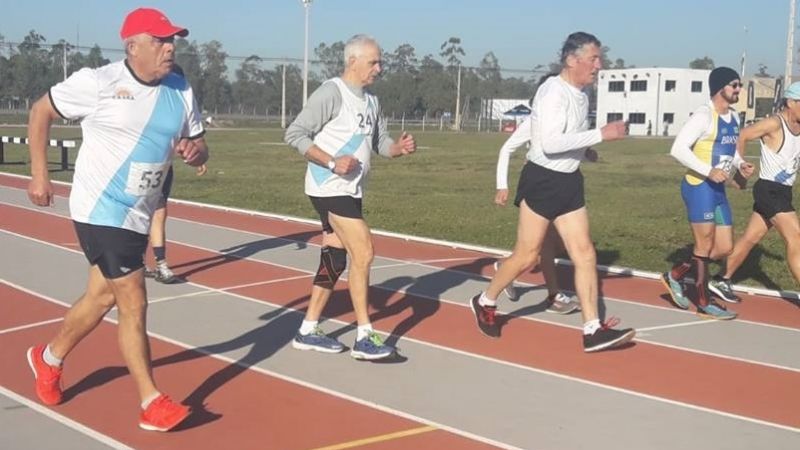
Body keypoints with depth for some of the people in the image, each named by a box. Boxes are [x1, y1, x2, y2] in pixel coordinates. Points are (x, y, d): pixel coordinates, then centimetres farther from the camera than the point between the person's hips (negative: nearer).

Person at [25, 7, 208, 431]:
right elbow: (40, 111, -1)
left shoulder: (181, 91, 2)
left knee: (102, 296, 19)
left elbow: (200, 149, 11)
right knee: (134, 303, -10)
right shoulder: (97, 82, -14)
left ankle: (49, 358, 44)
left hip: (137, 215, 7)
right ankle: (151, 403, -1)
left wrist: (194, 151, -14)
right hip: (100, 210, -7)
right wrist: (39, 174, -3)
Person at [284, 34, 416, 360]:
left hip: (349, 191, 9)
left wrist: (399, 148, -5)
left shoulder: (371, 101, 14)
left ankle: (308, 331, 21)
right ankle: (364, 338, -7)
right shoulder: (331, 93, -13)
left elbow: (380, 142, 17)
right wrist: (332, 162, -23)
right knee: (363, 252, -12)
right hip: (330, 188, -9)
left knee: (335, 259, 11)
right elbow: (295, 134, -16)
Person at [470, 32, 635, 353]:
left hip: (569, 181, 8)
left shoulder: (581, 94, 11)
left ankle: (593, 330, 2)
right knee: (527, 256, 0)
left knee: (585, 254, 1)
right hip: (543, 180, -8)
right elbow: (551, 143, -29)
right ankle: (485, 302, 23)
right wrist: (601, 134, -27)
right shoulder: (554, 92, -17)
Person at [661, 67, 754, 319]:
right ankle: (704, 303, 12)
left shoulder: (734, 118, 12)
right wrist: (708, 171, -26)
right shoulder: (704, 116, -15)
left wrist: (740, 164, 5)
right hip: (699, 187, -9)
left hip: (718, 189, 9)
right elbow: (678, 149, -22)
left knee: (724, 248, 10)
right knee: (705, 246, 0)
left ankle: (676, 275, 23)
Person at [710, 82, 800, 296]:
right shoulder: (774, 123, -16)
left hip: (783, 191, 8)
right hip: (769, 190, -8)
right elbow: (742, 136, -13)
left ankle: (721, 281, 22)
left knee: (750, 238, 12)